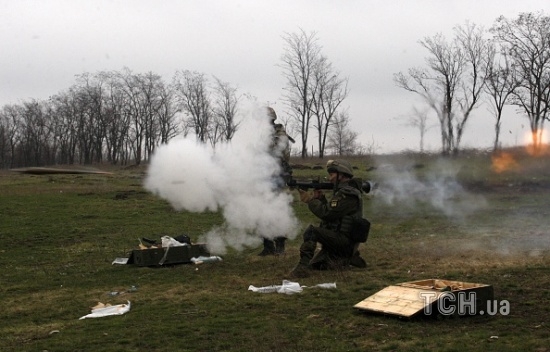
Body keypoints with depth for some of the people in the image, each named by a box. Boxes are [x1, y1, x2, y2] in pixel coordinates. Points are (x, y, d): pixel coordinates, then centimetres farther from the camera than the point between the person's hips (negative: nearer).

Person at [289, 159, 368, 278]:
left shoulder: (347, 195, -19)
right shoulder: (343, 191, 14)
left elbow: (326, 214, -24)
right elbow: (330, 211, 18)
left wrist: (309, 199, -14)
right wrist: (320, 198, 4)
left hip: (343, 240, -11)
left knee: (311, 230, -26)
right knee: (316, 265, 20)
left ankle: (303, 266, -27)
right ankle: (350, 258, 21)